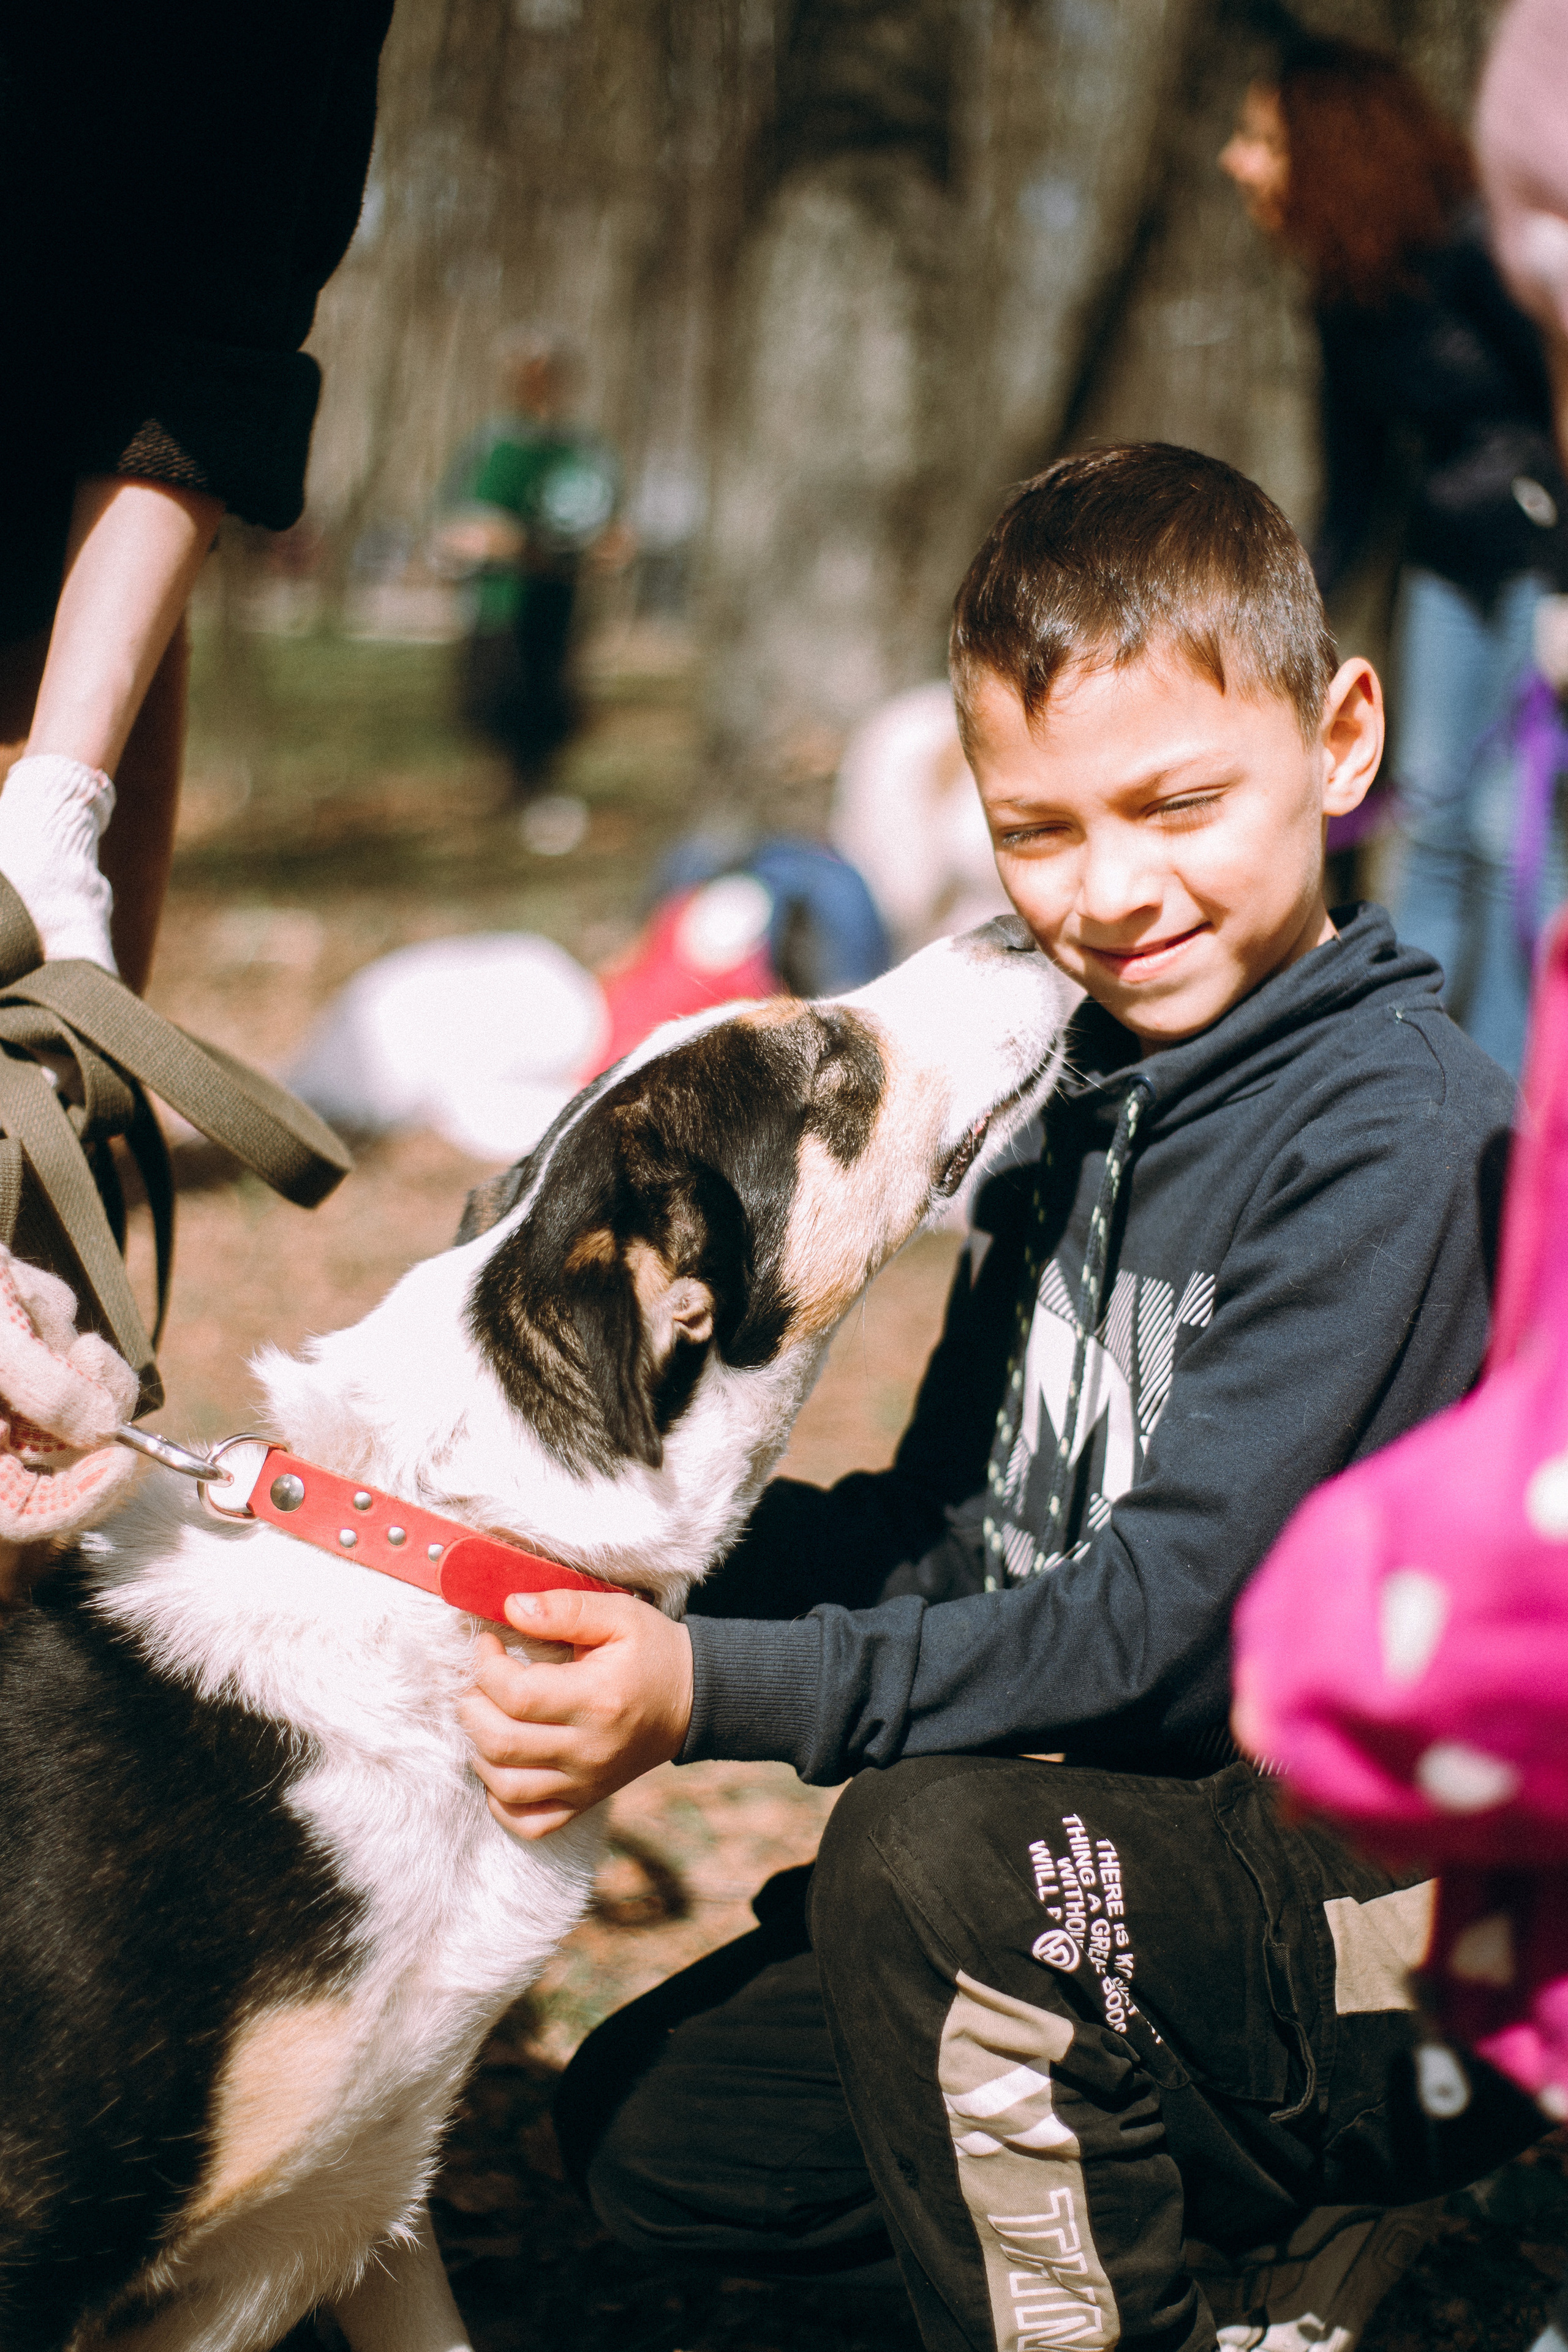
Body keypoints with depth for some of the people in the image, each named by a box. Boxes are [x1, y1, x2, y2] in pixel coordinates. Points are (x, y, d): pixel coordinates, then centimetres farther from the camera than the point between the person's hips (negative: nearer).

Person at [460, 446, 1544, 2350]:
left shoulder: (1400, 1136, -19)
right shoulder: (1084, 1093, 8)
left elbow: (1168, 1620, -24)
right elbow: (949, 1526, 11)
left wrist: (721, 1690, -29)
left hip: (1417, 1926, -9)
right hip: (1123, 1846, 9)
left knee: (934, 1854, -33)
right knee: (654, 2126, 8)